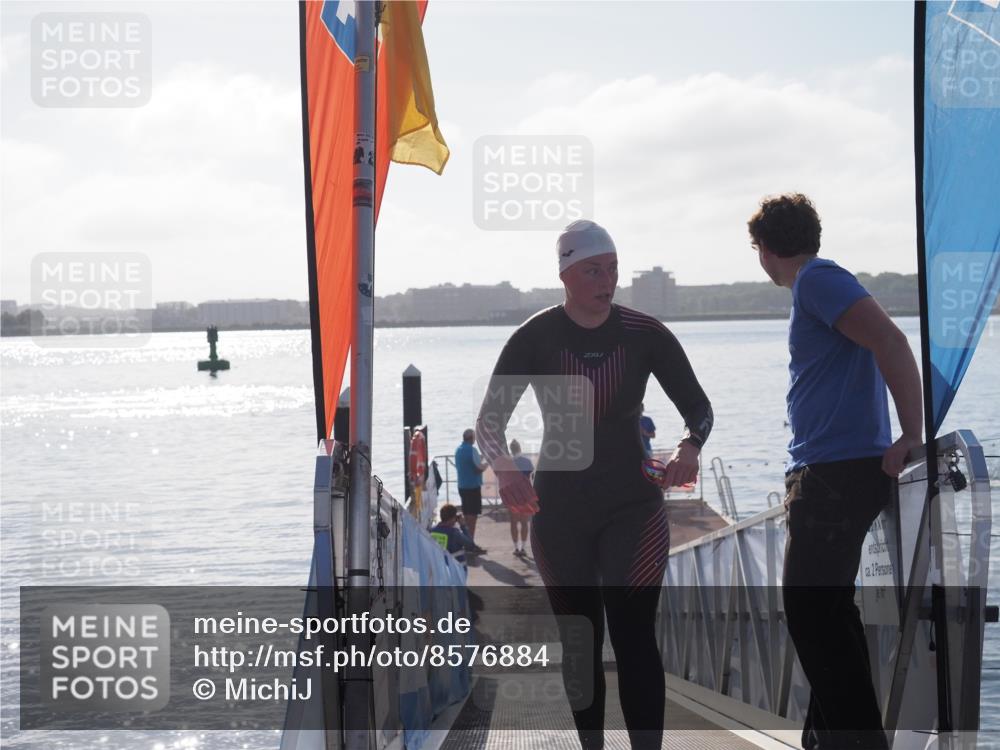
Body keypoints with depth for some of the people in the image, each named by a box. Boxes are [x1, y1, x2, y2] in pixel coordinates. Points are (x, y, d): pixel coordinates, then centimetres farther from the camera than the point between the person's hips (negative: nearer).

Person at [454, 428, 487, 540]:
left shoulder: (458, 450, 10)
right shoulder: (472, 450, -16)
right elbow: (481, 468, -20)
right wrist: (486, 462, 2)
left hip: (462, 486, 8)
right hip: (473, 486, -8)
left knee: (466, 514, 15)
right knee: (473, 515, -4)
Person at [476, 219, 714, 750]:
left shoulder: (645, 334, -6)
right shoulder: (536, 338, -7)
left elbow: (698, 407, 0)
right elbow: (489, 421, -9)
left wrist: (690, 447, -24)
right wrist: (505, 469, -31)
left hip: (632, 506, -1)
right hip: (559, 509, 1)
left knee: (634, 635, -11)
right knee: (579, 641, 8)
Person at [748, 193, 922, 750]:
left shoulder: (817, 280, -11)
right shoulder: (820, 282, 19)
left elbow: (890, 341, -23)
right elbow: (882, 345, 25)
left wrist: (911, 436, -23)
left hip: (837, 473, -10)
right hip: (835, 472, 10)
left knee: (812, 610, -10)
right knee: (824, 609, 17)